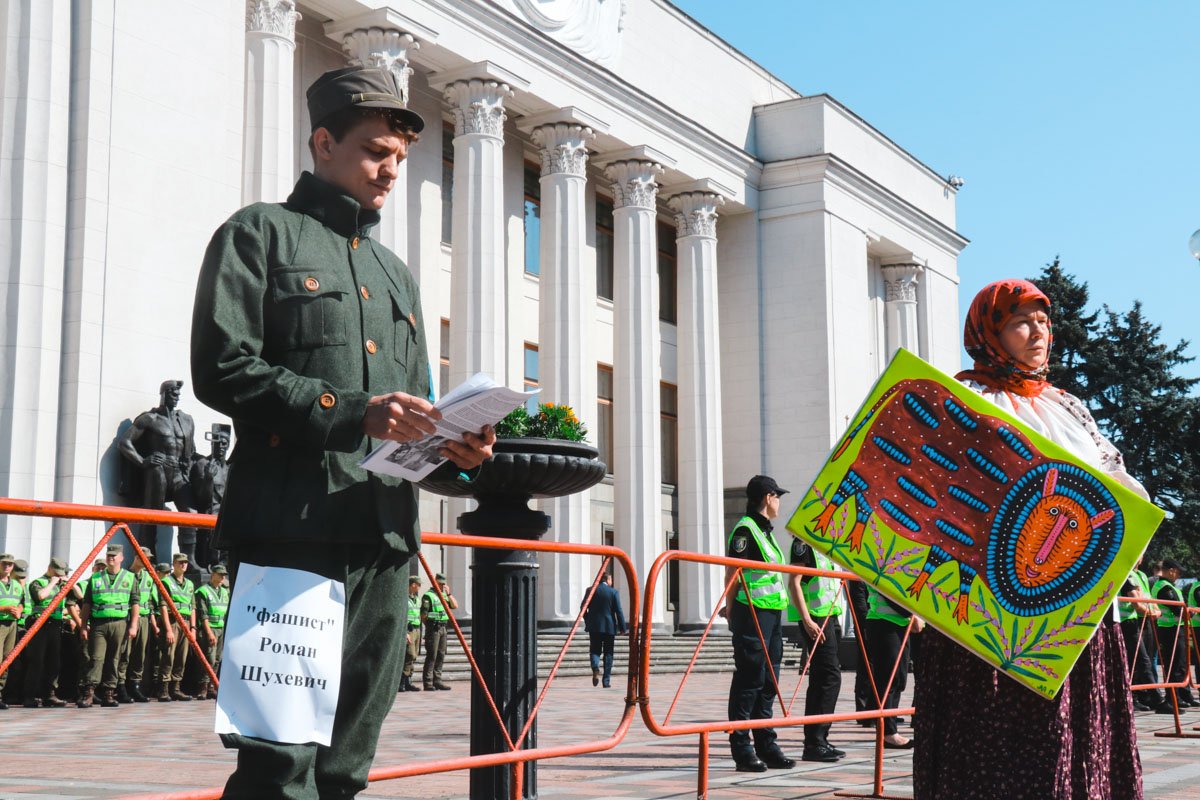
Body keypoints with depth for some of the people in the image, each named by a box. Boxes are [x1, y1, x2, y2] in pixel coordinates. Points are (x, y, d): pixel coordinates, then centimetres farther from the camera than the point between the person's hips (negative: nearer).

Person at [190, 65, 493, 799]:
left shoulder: (396, 272, 26)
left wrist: (451, 441, 3)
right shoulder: (262, 234, 5)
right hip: (292, 526, -7)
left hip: (386, 533, 7)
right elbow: (224, 369, -8)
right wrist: (353, 413, -17)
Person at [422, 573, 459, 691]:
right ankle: (428, 682, -8)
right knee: (431, 656, -9)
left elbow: (455, 606, 11)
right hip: (433, 628, -8)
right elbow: (423, 615, -10)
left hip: (443, 628, 8)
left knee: (441, 655, 8)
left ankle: (437, 680, 13)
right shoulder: (428, 596, -6)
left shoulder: (444, 595, 19)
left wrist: (448, 594, 4)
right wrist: (429, 626, -8)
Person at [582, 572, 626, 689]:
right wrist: (622, 627, 1)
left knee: (595, 651, 9)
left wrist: (587, 621, 15)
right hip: (609, 627, -1)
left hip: (594, 626, 1)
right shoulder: (614, 592, -4)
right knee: (608, 653, 8)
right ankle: (606, 680, 6)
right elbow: (618, 611, -6)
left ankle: (595, 668, -23)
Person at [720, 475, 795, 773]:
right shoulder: (745, 529, -10)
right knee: (749, 679, -7)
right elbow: (733, 572, -12)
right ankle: (742, 749, -3)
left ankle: (766, 745, 18)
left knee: (768, 681, 11)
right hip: (752, 613, -9)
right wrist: (731, 609, -12)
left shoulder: (764, 530, 19)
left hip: (772, 612, 9)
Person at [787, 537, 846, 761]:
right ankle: (814, 743, -11)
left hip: (831, 616, 9)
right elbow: (794, 582, -15)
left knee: (821, 679, 10)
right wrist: (807, 620, -21)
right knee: (830, 676, -13)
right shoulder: (804, 540, -9)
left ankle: (817, 741, 15)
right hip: (816, 619, -9)